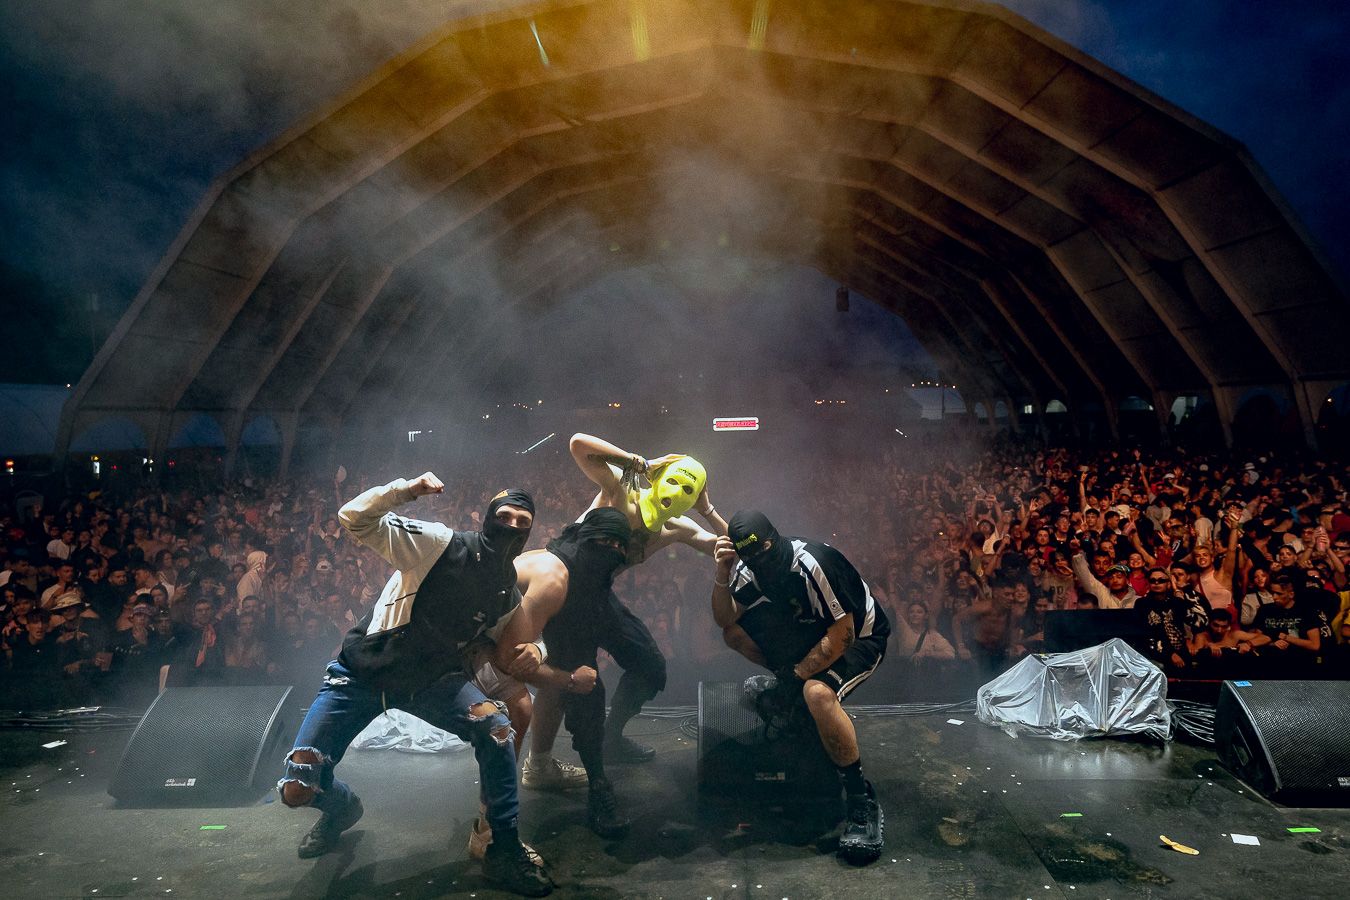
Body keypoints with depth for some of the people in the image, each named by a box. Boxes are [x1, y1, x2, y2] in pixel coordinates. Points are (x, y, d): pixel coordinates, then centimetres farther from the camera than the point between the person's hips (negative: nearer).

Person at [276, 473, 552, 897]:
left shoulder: (509, 593, 1)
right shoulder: (440, 544, -16)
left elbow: (520, 638, 17)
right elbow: (354, 518, -21)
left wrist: (533, 648, -8)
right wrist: (407, 489, -39)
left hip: (431, 680, 3)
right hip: (362, 671, -2)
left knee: (497, 726, -25)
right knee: (298, 790, -7)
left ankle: (505, 851, -7)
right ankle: (341, 807, 33)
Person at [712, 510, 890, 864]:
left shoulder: (812, 563, -31)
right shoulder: (751, 566, -9)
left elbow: (842, 635, -27)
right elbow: (725, 619, -5)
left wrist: (796, 675, -21)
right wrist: (722, 575, -21)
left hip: (861, 638, -7)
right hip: (810, 633, 7)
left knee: (817, 692, -37)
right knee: (735, 633, -9)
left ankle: (862, 798, -21)